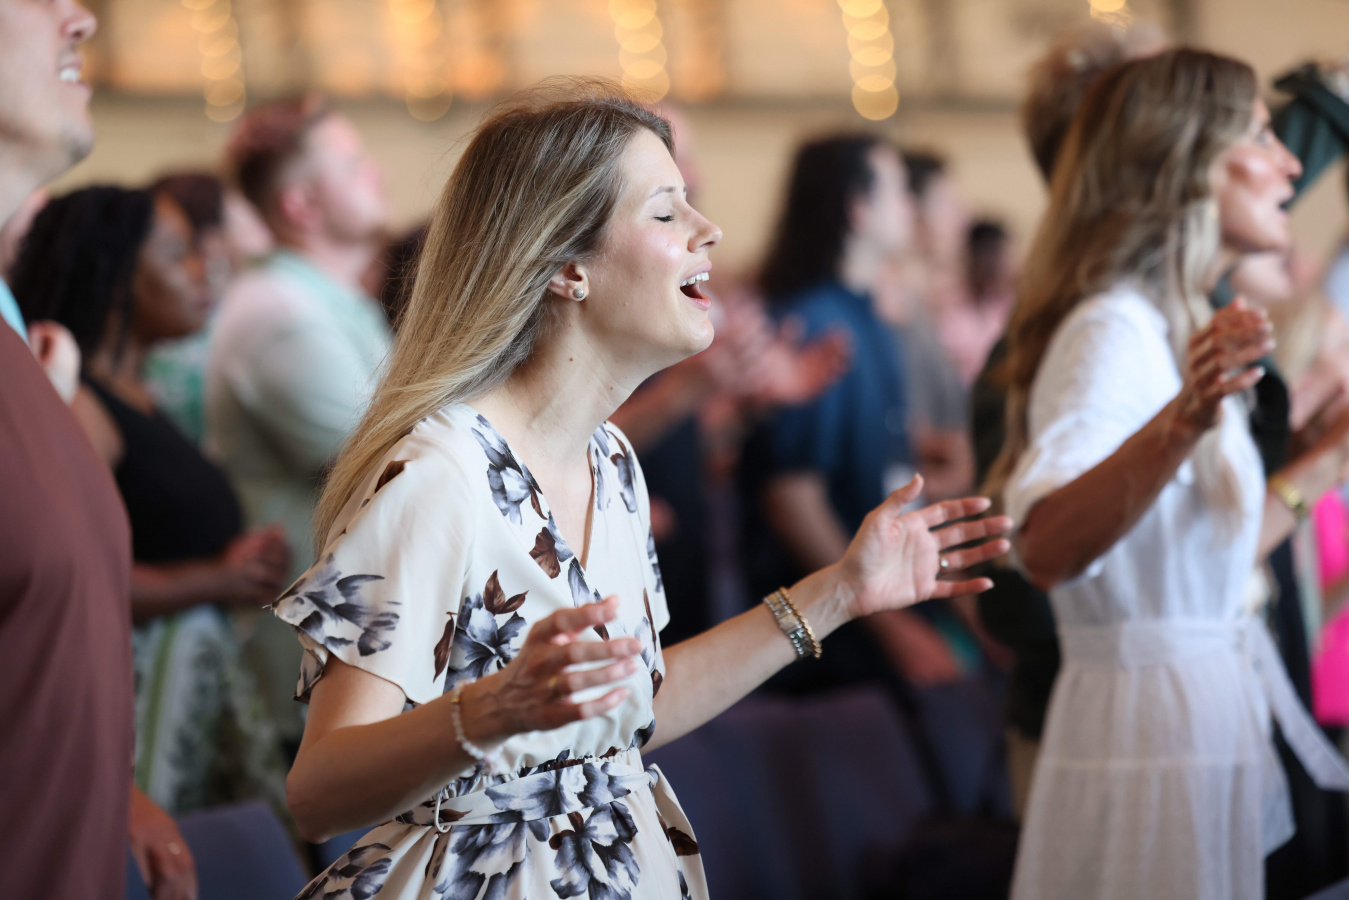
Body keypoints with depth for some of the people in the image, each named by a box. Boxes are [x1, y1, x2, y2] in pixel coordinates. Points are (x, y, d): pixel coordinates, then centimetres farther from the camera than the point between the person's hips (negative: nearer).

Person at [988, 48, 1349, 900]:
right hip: (1149, 726, -10)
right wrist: (1183, 423, -45)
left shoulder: (1180, 331, 16)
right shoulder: (1111, 332, -15)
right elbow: (1047, 548, -31)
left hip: (1215, 722, 10)